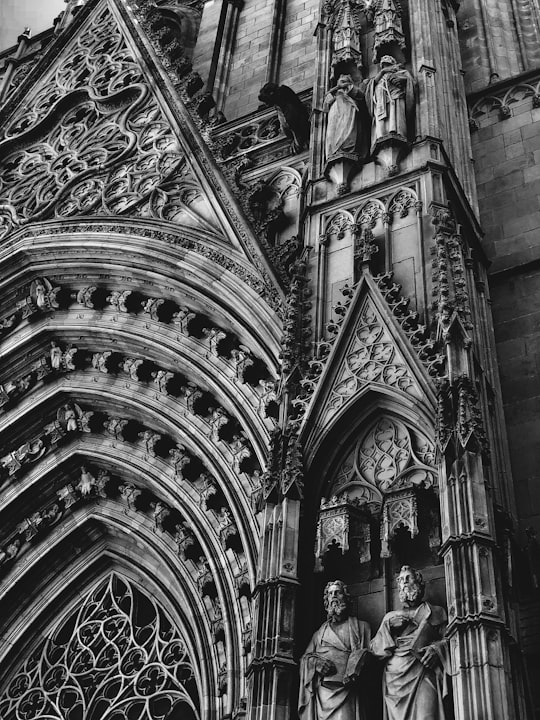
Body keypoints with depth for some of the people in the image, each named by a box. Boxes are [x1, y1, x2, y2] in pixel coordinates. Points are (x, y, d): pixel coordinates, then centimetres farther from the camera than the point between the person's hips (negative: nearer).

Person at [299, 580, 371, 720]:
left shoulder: (360, 626, 14)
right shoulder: (320, 632, 23)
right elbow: (305, 657, 19)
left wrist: (352, 673, -15)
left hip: (345, 690, -3)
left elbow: (365, 652, 2)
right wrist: (315, 662, -4)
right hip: (321, 691, 3)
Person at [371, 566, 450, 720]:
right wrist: (388, 626, 1)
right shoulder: (390, 617, 22)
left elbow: (447, 639, 6)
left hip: (423, 677, -2)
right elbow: (374, 648, 14)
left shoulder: (436, 612, 16)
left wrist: (436, 649, -13)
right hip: (394, 679, 2)